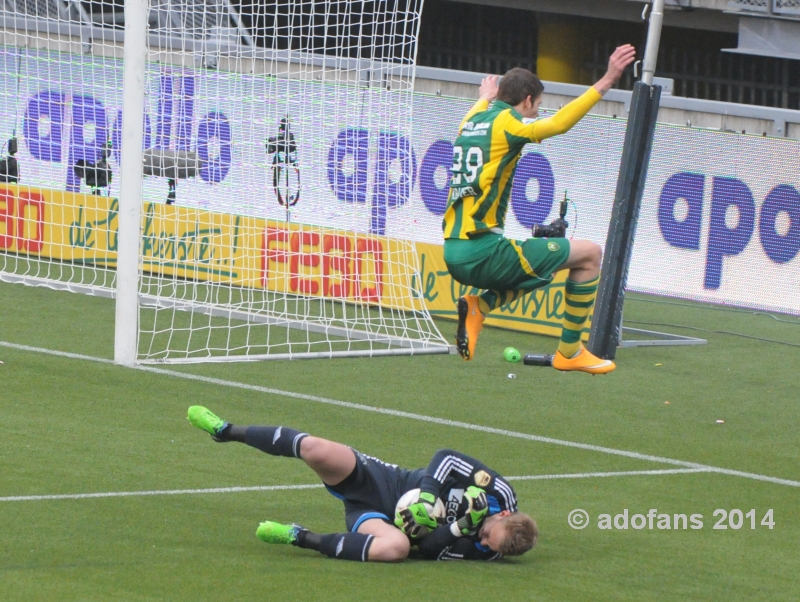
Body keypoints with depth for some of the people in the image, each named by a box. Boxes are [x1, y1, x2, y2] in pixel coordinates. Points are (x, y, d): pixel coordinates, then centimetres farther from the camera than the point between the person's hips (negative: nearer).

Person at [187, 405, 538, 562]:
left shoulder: (482, 549, -14)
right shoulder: (496, 490, -14)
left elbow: (428, 550, -16)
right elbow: (446, 458, -7)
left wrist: (459, 527, -31)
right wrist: (427, 494, -22)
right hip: (384, 482, 1)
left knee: (395, 547, -41)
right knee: (316, 450, -24)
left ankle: (305, 539, -19)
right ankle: (227, 431, 0)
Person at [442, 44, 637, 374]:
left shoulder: (472, 122, 16)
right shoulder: (507, 123, -7)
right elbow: (557, 124, -26)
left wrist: (485, 97, 65)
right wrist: (605, 83, -26)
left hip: (454, 254, 9)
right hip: (483, 251, -9)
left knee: (536, 270, 34)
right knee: (589, 254, 5)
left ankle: (478, 306, 9)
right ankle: (569, 352, 9)